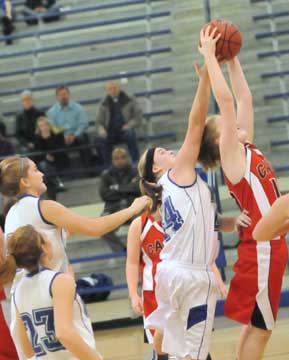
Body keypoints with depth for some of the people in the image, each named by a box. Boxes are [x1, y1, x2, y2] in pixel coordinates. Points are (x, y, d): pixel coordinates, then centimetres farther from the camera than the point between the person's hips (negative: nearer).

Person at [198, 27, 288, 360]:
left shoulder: (248, 151, 11)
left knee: (254, 325, 12)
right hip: (260, 248, -8)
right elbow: (225, 100, -16)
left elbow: (244, 99, 16)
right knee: (259, 327, -4)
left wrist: (232, 59, 14)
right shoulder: (232, 156, -9)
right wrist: (209, 55, -12)